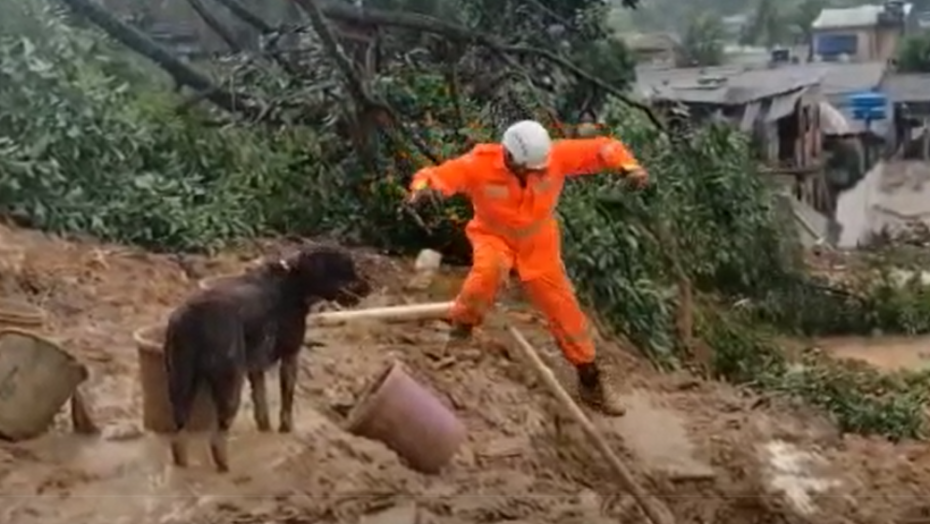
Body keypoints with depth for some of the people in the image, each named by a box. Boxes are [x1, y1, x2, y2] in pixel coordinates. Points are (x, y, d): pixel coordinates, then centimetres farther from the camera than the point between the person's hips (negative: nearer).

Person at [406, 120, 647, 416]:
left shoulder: (554, 156, -24)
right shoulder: (479, 164, -28)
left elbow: (602, 148, -18)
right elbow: (434, 176, -31)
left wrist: (628, 166, -38)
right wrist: (423, 187, -55)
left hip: (538, 245, 3)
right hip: (494, 237, -2)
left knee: (564, 310, 5)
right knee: (489, 269, -39)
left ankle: (590, 380, 24)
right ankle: (462, 325, -10)